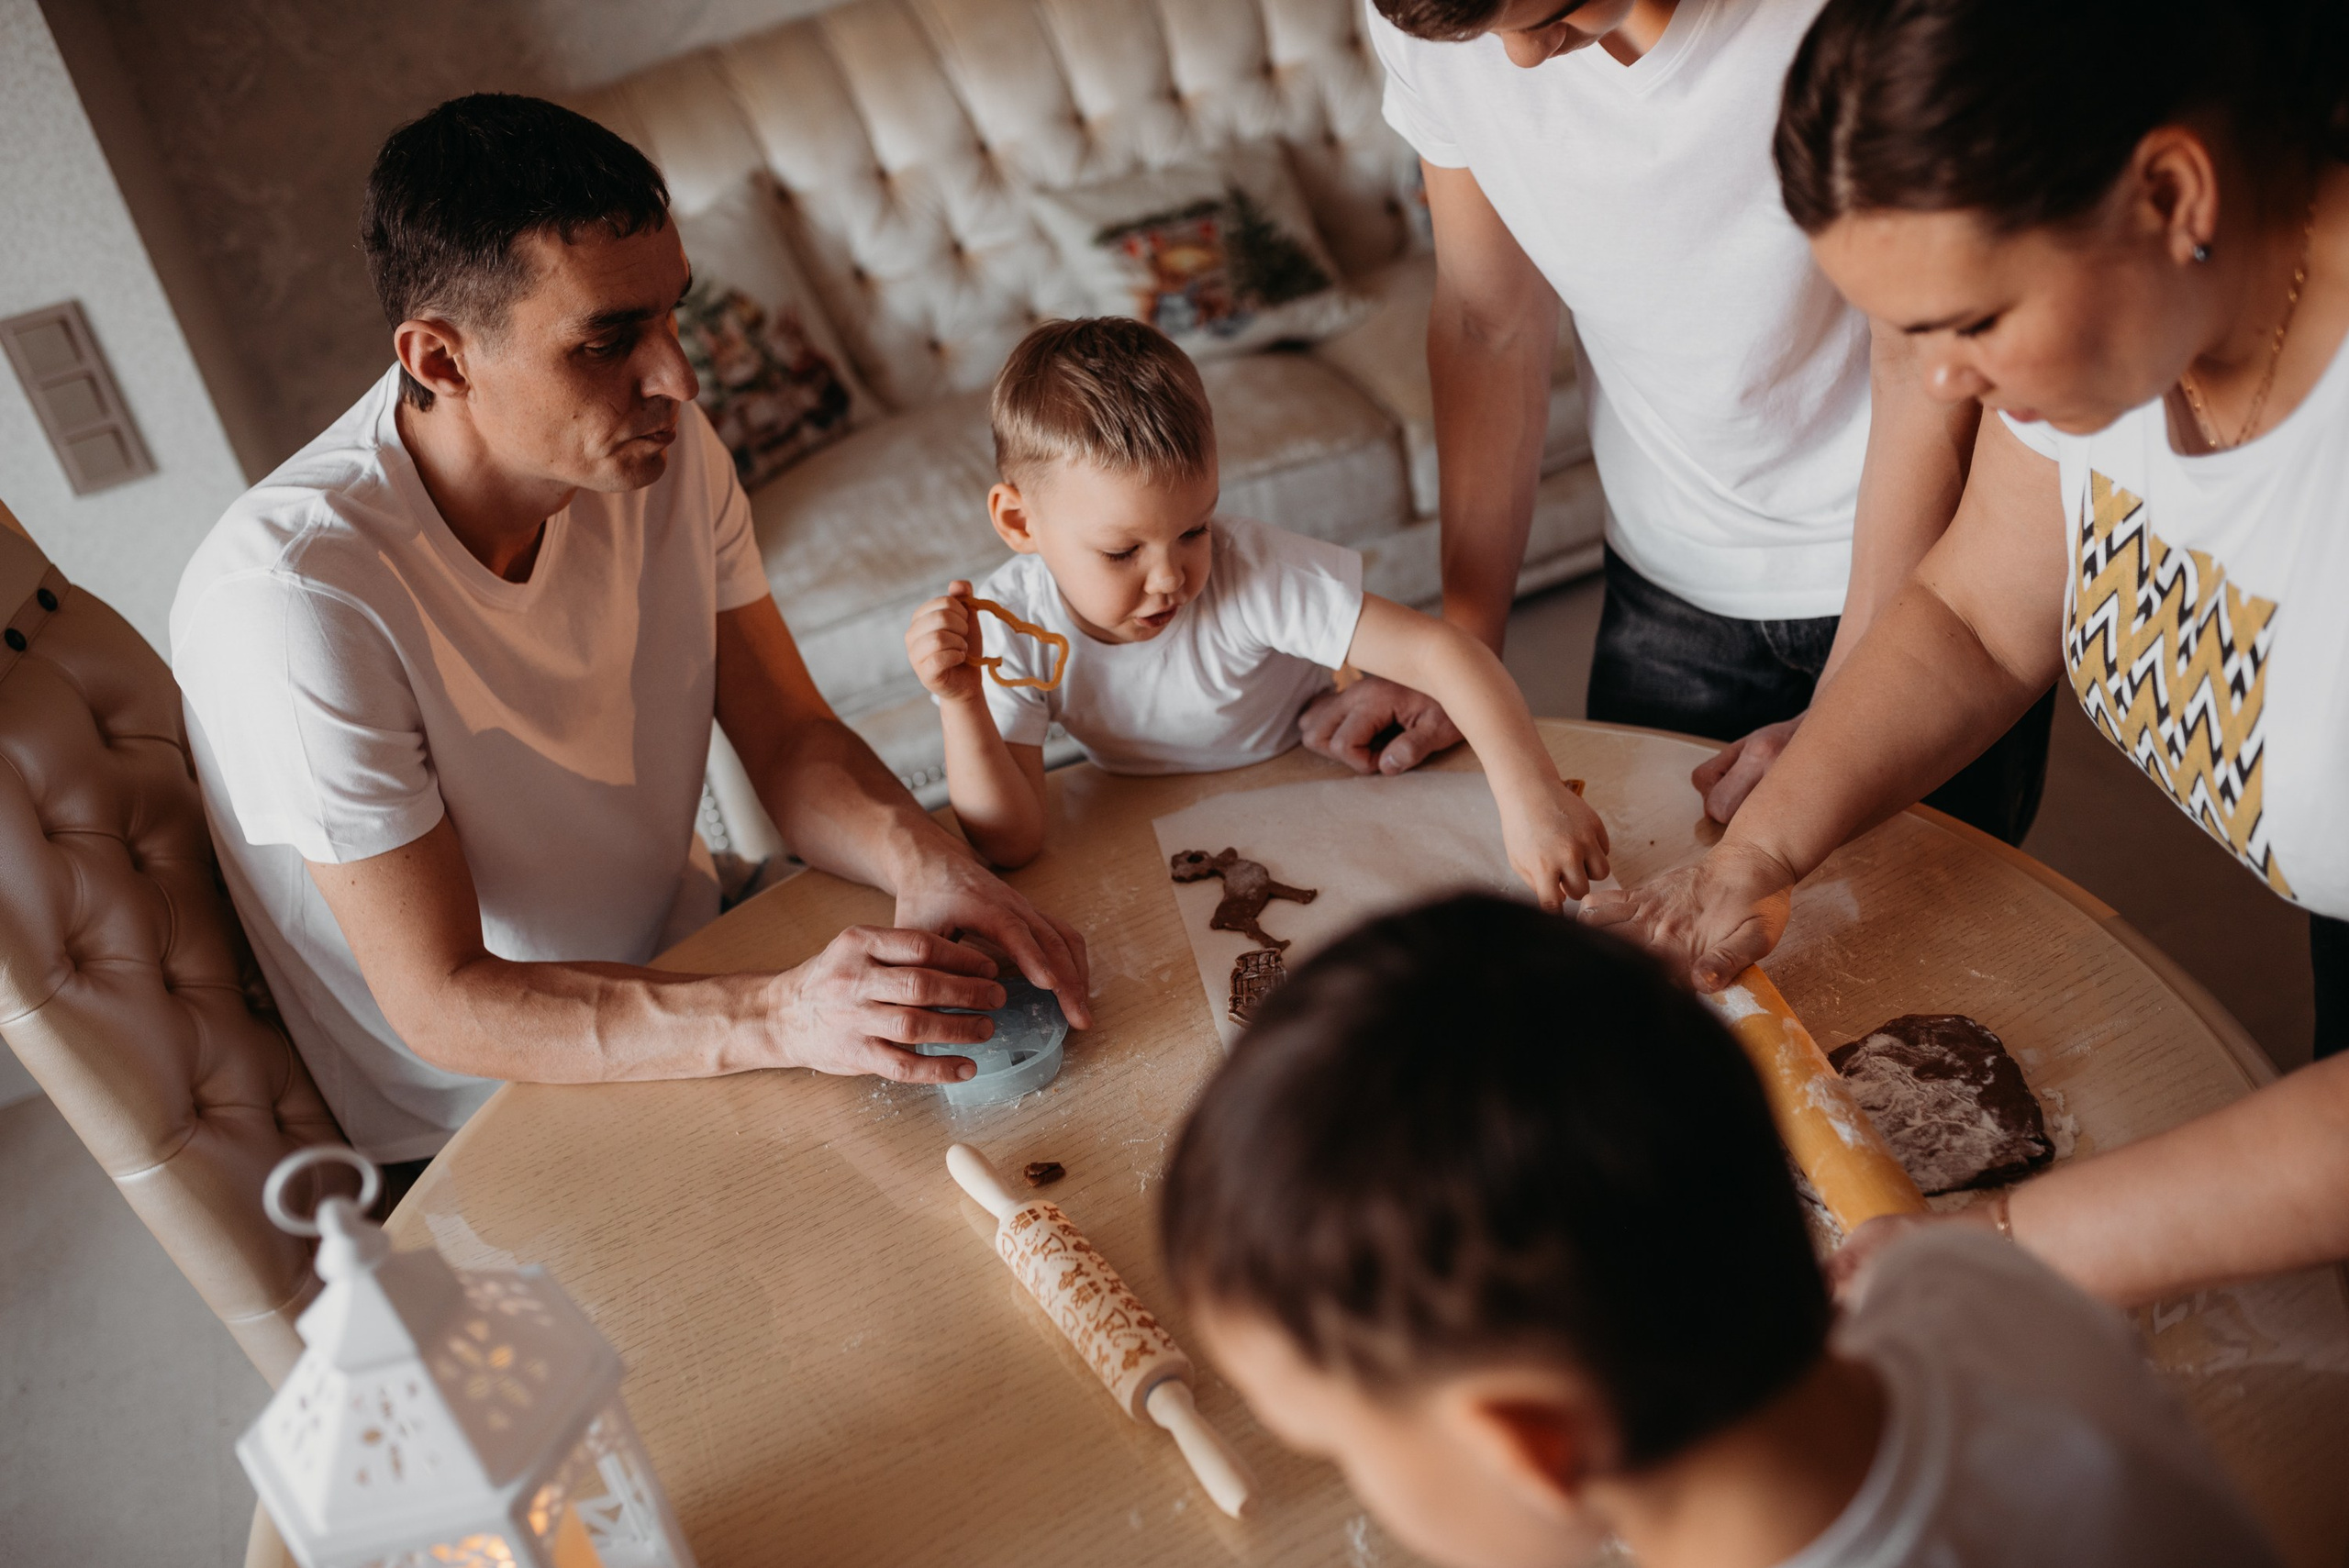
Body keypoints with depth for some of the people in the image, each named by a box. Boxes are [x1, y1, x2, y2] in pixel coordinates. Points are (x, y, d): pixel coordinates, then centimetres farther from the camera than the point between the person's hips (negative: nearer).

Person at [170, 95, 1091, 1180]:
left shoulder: (662, 451, -9)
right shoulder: (293, 598, -29)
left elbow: (789, 736, -5)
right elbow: (443, 1001, -26)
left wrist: (916, 854, -28)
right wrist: (777, 1018, -40)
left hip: (680, 985, 6)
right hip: (476, 1141, -5)